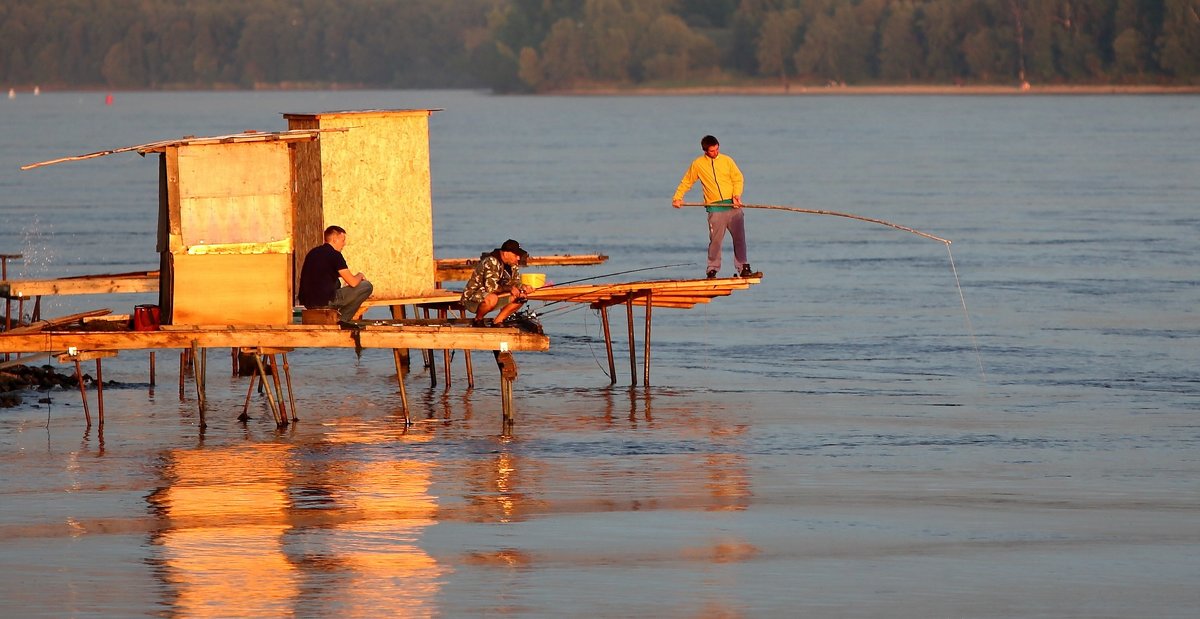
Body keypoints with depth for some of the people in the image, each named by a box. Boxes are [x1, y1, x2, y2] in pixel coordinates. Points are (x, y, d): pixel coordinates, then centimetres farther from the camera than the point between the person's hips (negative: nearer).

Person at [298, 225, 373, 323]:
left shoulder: (312, 252, 16)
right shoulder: (334, 255, -9)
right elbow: (353, 282, -10)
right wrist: (359, 276, 16)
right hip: (325, 302, -9)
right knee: (367, 286, 1)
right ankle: (341, 320, 5)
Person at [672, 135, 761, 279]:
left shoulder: (727, 160, 8)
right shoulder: (697, 164, 5)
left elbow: (738, 178, 8)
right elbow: (686, 182, 13)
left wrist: (737, 195, -8)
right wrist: (677, 197, 4)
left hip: (733, 206, 2)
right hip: (715, 208, -2)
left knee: (739, 238, -2)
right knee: (715, 240, -5)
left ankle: (743, 269, 2)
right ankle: (712, 270, 4)